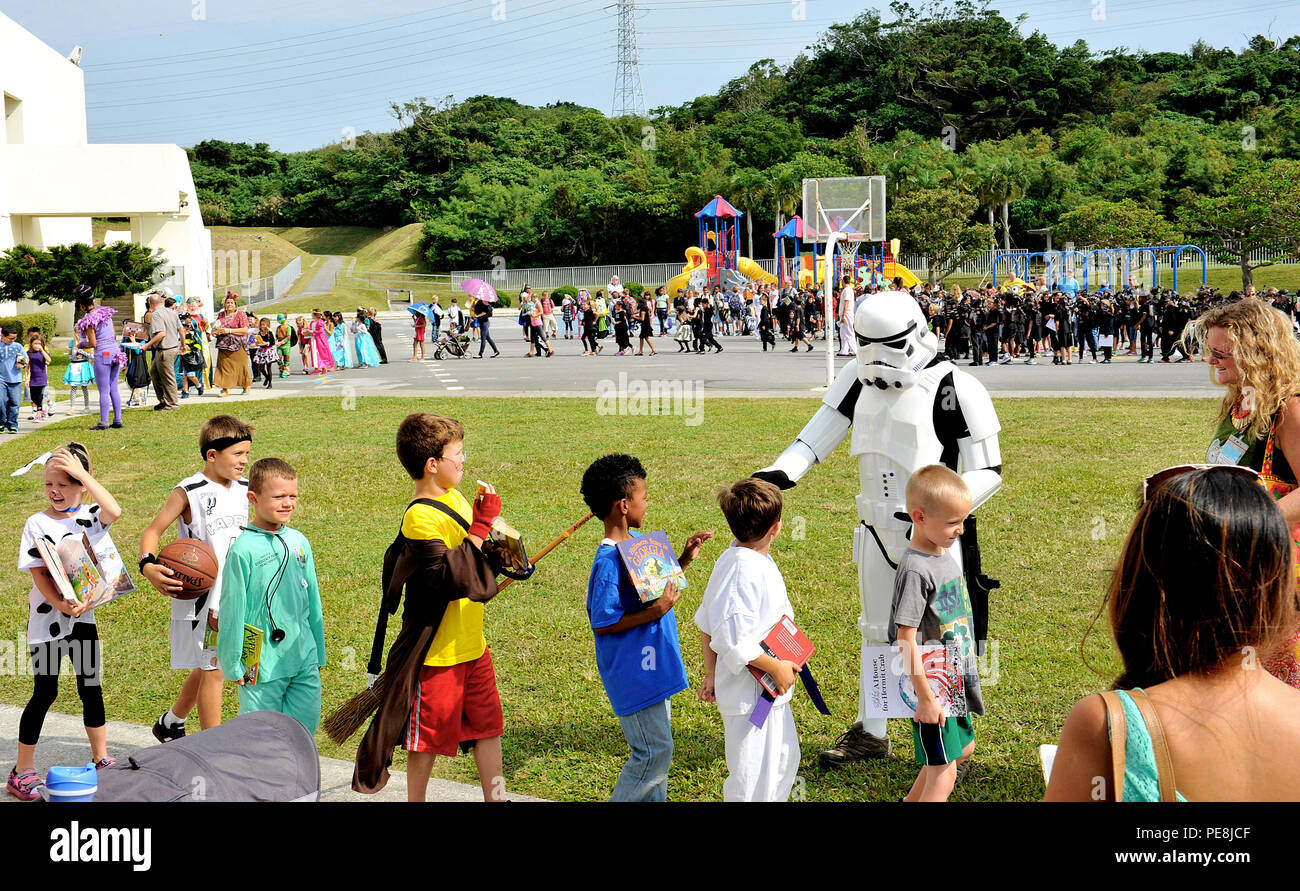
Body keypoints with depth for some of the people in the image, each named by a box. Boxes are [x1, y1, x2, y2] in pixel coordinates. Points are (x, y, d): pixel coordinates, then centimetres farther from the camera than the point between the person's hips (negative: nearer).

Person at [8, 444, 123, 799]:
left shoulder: (90, 516, -2)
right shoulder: (38, 524, -8)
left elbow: (113, 511, -26)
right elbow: (39, 574, -13)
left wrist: (80, 473, -29)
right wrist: (62, 605, -27)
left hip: (83, 615, 3)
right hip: (47, 619, -3)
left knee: (91, 688, 10)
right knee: (45, 692, 0)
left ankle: (101, 760, 24)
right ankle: (22, 771, 12)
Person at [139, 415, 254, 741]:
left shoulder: (243, 489, 6)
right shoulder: (189, 492, -14)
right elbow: (153, 531, -11)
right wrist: (148, 567, -29)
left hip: (233, 593, 7)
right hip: (198, 595, -7)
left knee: (206, 668, 18)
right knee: (212, 668, -4)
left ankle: (170, 724, 42)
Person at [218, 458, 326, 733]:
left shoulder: (300, 542, 6)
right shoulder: (243, 549, -11)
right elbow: (232, 610, -7)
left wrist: (319, 654, 18)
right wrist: (233, 664, -4)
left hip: (304, 661, 5)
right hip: (262, 666, -5)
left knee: (304, 728, 10)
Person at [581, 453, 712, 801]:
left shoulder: (638, 540, 6)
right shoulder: (608, 562, -23)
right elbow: (602, 623, -21)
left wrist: (684, 560, 7)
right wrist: (655, 612, -26)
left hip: (653, 664, 9)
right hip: (633, 673, -9)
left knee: (657, 747, 18)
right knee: (655, 752, -4)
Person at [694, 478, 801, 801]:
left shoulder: (729, 560, 4)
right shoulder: (746, 571, -26)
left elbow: (706, 625, 13)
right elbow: (731, 641, -30)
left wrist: (712, 674, 20)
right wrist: (777, 668, -20)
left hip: (769, 690, 10)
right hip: (751, 695, -10)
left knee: (784, 757, 25)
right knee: (752, 777, 1)